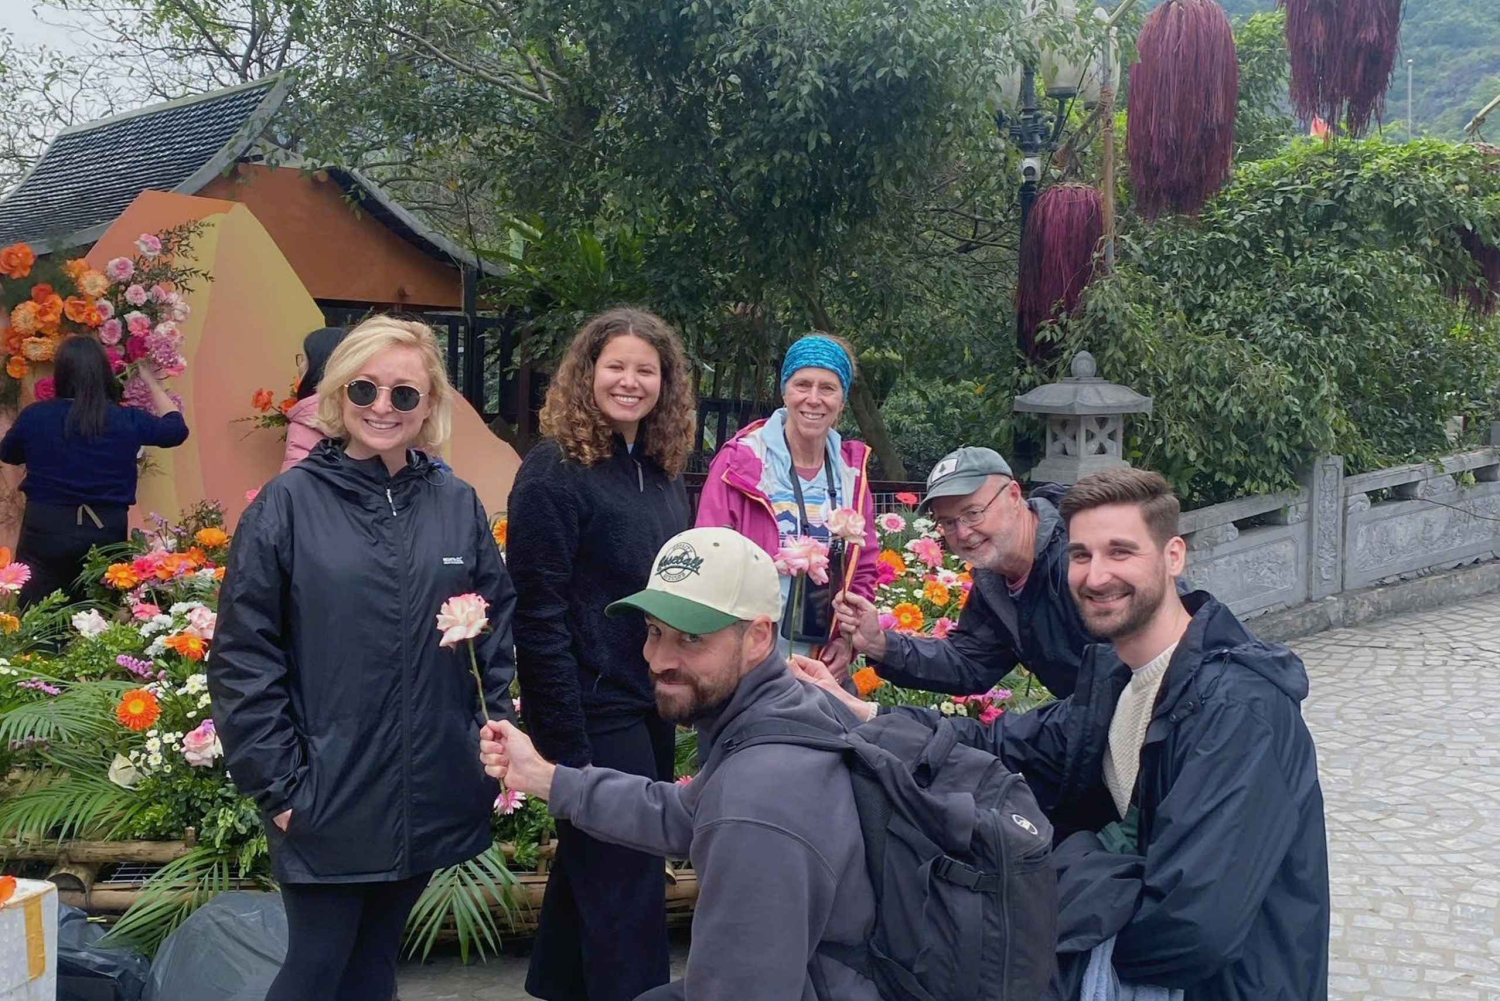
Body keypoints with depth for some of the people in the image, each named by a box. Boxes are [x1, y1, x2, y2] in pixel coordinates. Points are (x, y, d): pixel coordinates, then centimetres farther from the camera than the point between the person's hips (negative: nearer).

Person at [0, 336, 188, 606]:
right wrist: (150, 380, 26)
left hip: (46, 530, -1)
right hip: (106, 533, 1)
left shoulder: (34, 416, -7)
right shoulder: (128, 420, -6)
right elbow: (176, 429, 14)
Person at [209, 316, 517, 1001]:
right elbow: (243, 657, -7)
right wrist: (277, 782, -9)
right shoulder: (289, 502, -6)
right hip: (327, 801, -3)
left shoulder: (458, 506, 4)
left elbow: (499, 629, 10)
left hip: (429, 799, 3)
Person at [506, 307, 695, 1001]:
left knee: (591, 864, 20)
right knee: (627, 887, 0)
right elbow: (538, 614, -18)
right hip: (596, 708, -7)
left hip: (654, 703, 8)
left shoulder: (662, 470, 8)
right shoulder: (554, 470, -14)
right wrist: (568, 744, -20)